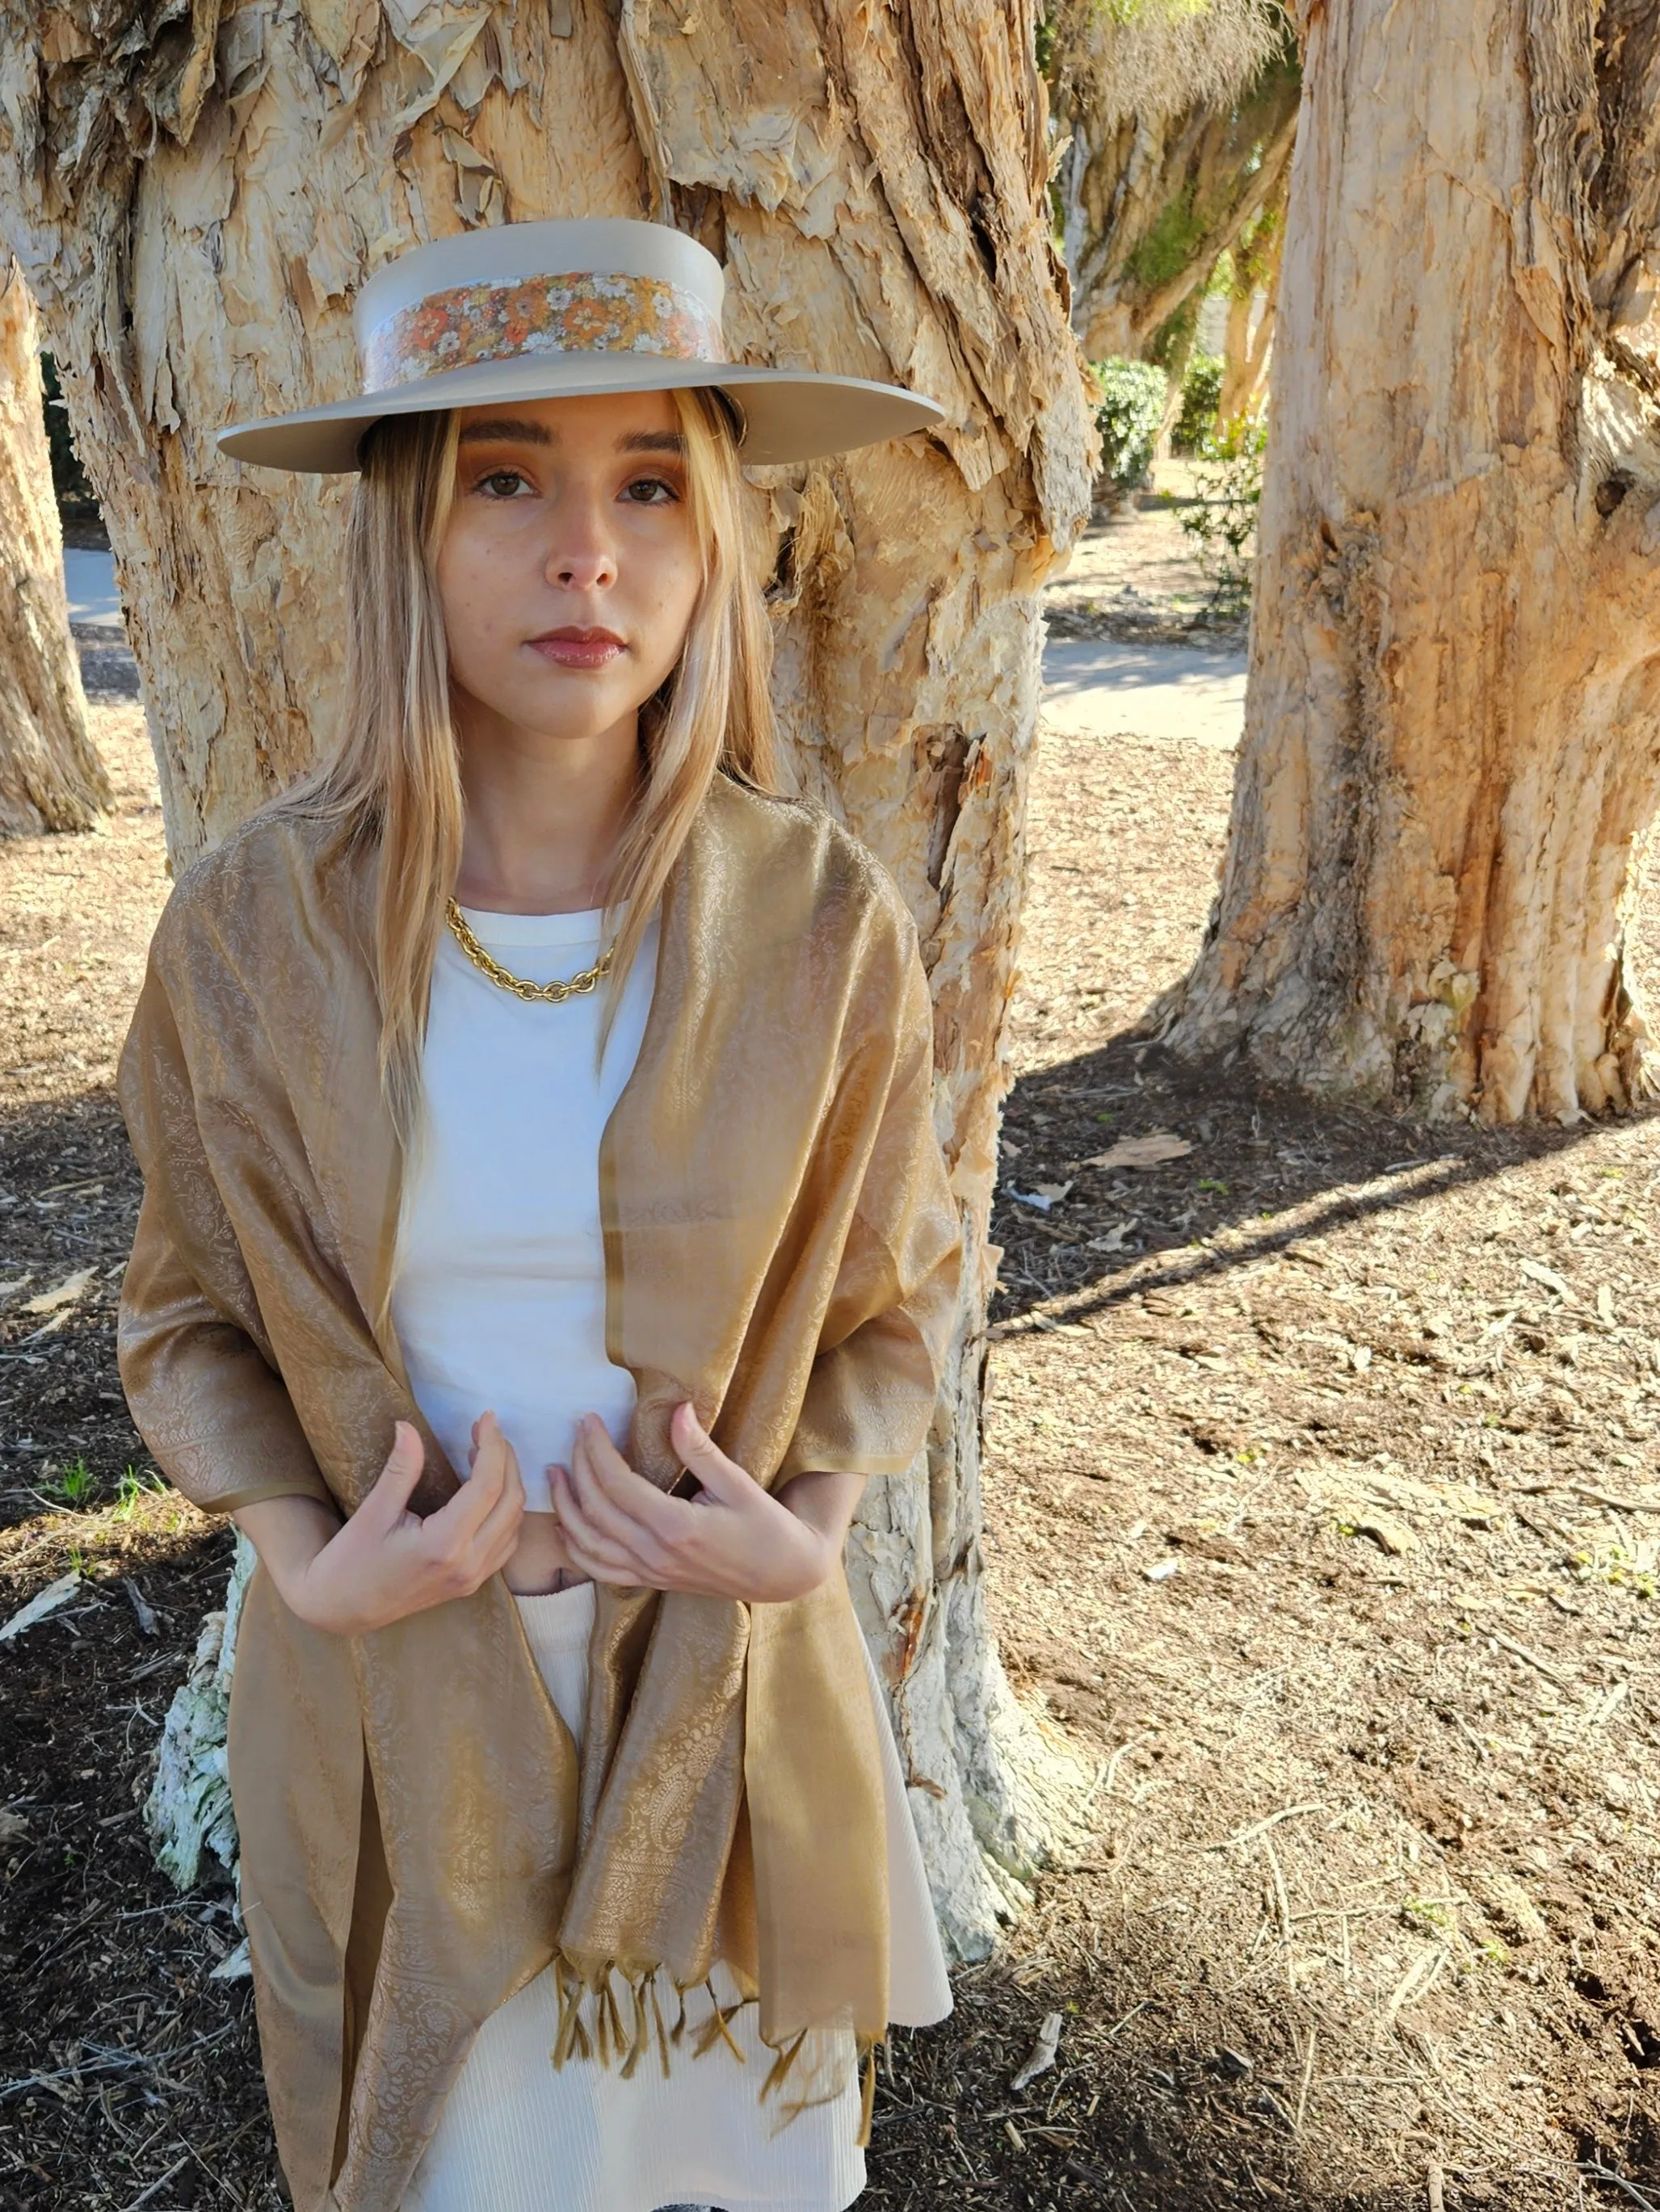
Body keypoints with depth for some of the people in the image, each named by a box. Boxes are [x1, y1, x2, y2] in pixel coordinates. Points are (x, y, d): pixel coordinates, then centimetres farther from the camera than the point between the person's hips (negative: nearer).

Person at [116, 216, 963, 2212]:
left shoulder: (822, 922, -15)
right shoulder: (247, 932, -14)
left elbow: (891, 1298, -1)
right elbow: (187, 1311, 0)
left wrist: (802, 1531, -17)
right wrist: (308, 1557, -14)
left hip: (729, 1682, 0)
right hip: (386, 1691, 1)